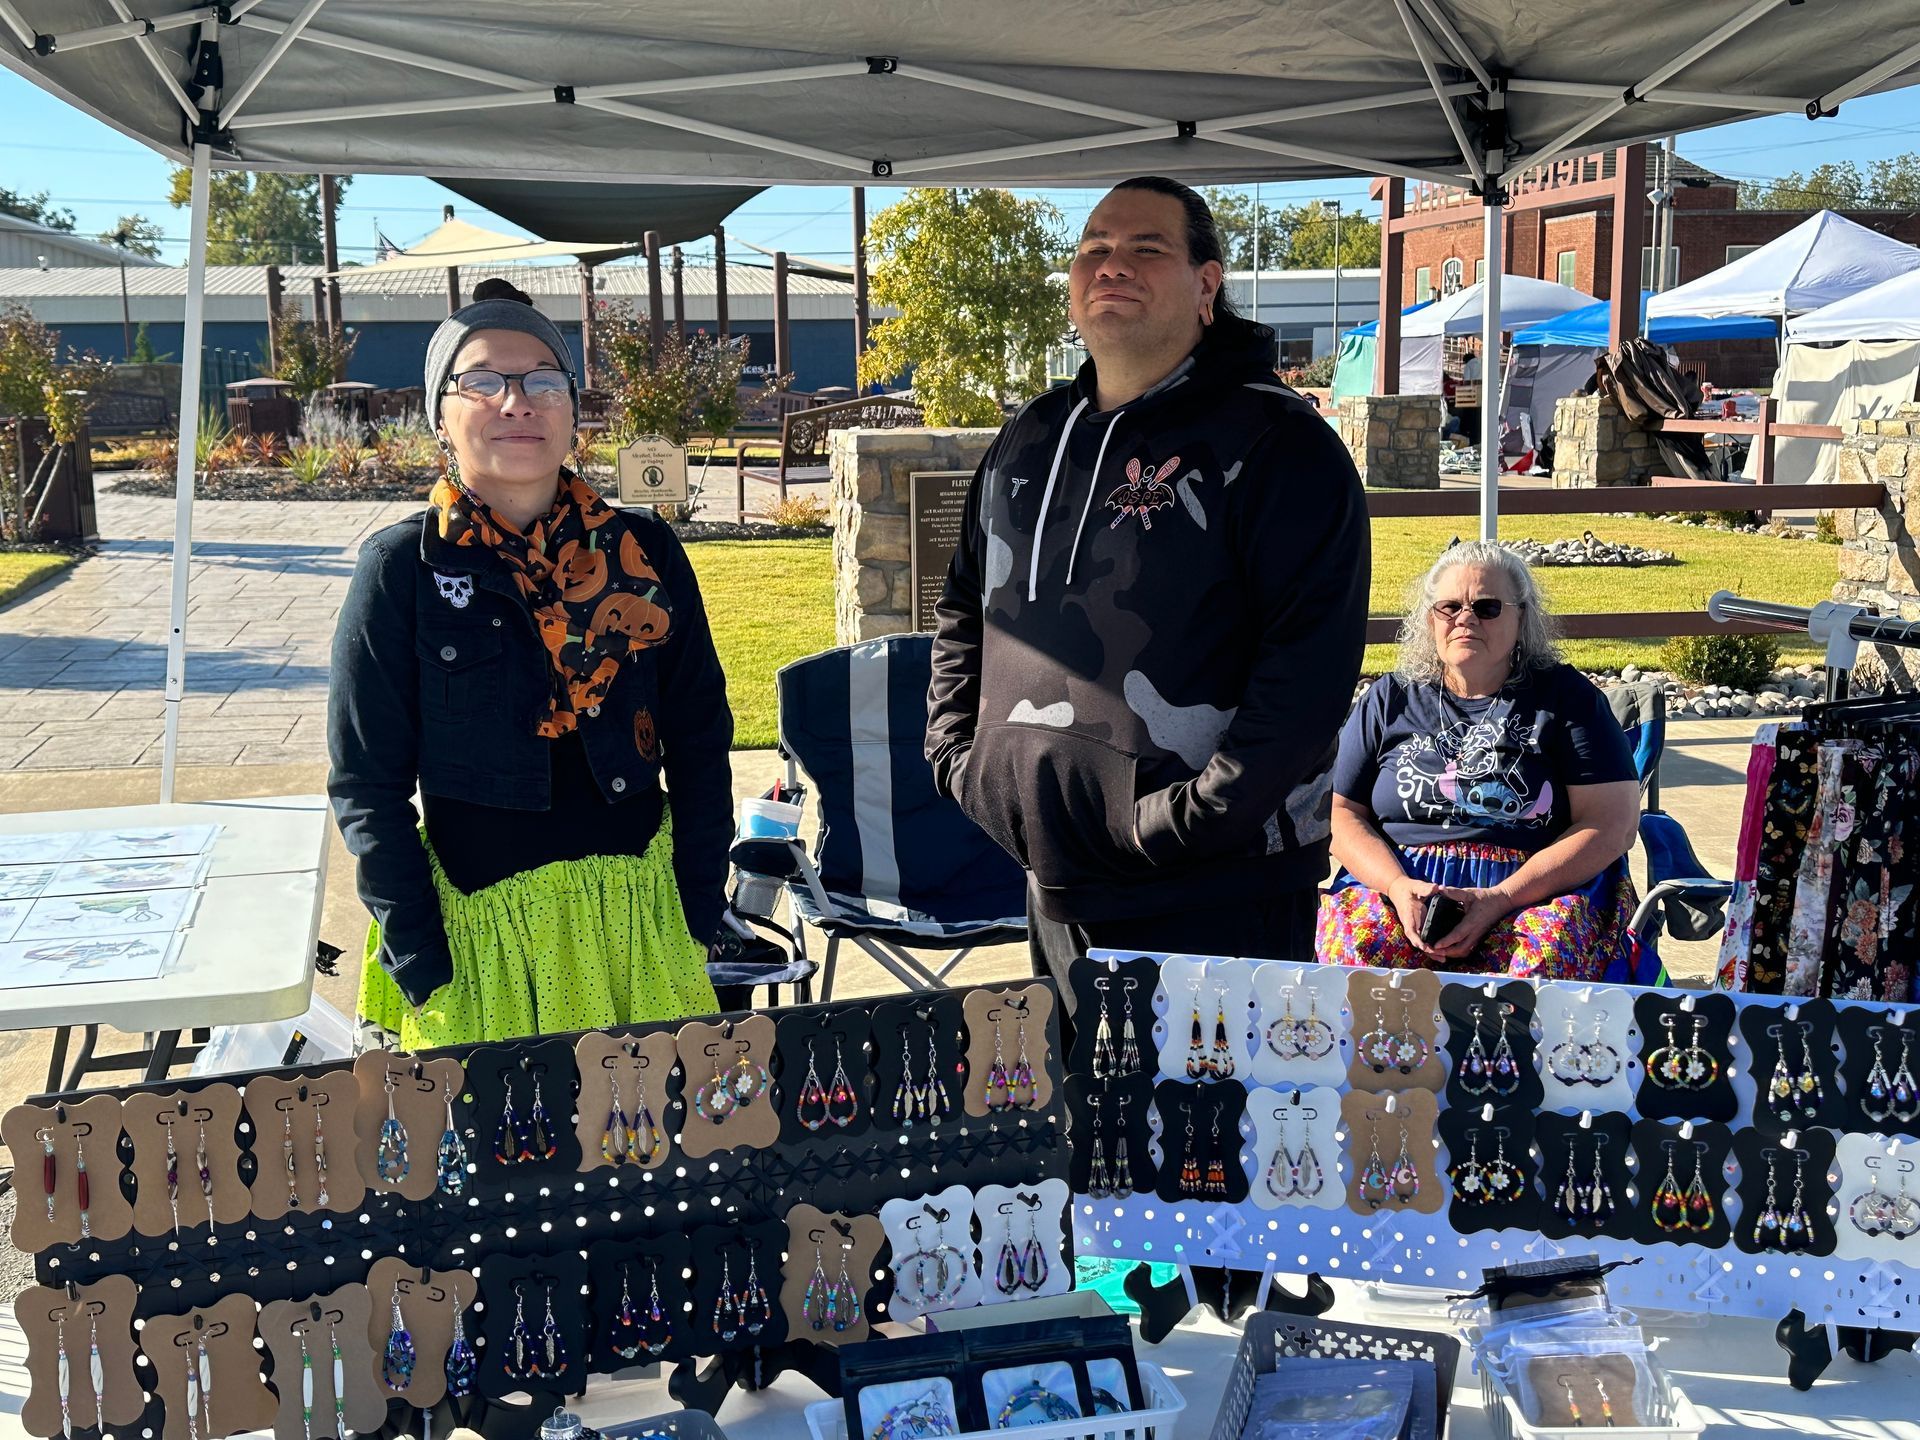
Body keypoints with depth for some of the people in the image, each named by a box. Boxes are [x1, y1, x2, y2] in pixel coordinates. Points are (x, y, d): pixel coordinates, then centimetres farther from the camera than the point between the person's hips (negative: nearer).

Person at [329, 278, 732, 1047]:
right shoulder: (403, 567, -5)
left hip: (642, 920, 2)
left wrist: (699, 914, 1)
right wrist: (421, 968, -8)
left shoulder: (643, 550, 1)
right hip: (480, 929, -2)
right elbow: (368, 785, -4)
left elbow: (699, 741, 7)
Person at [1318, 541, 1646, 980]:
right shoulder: (1389, 700, 16)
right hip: (1396, 882, 1)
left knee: (1547, 954, -36)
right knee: (1354, 943, -33)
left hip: (1538, 890, -1)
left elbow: (1613, 825, -1)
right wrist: (1399, 887, -10)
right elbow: (1342, 814, 12)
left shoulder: (1566, 696, 8)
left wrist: (1500, 900, -13)